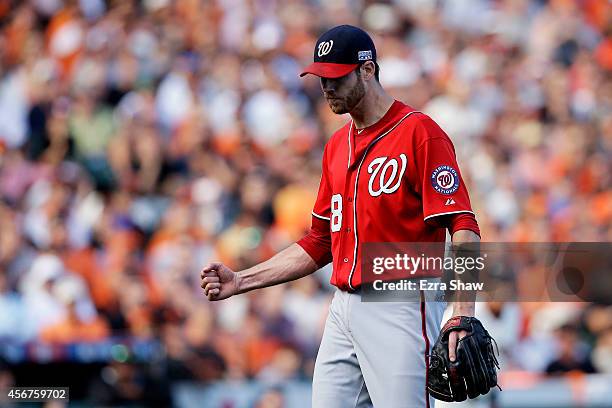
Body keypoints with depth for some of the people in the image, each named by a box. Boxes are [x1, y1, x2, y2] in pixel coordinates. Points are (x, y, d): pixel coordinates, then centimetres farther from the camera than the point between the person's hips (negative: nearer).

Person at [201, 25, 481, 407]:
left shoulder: (420, 133, -7)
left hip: (401, 313, -8)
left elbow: (464, 229, -15)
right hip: (344, 312, 8)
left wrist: (463, 315, -27)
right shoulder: (338, 145, 18)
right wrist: (241, 281, 15)